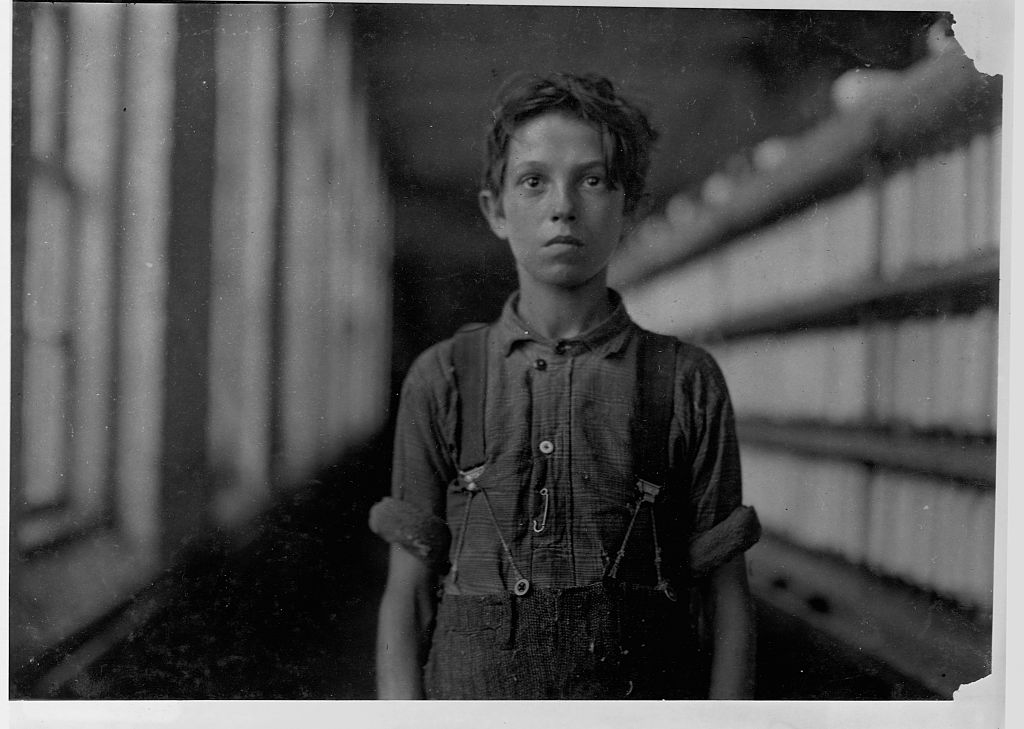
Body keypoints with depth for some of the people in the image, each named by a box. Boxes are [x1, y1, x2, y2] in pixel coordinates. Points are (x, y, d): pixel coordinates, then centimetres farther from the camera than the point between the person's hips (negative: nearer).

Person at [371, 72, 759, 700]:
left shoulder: (689, 382, 4)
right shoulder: (442, 380, 5)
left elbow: (726, 595, 4)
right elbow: (409, 590, 5)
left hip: (644, 697, 0)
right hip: (473, 698, 1)